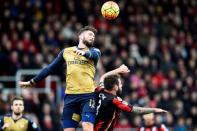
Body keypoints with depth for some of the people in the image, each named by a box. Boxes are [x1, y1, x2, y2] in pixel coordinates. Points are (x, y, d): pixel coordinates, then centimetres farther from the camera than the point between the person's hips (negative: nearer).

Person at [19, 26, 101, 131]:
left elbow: (95, 55, -15)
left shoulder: (94, 51, 10)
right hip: (70, 95, 3)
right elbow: (51, 68, 24)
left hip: (88, 95, -3)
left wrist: (84, 53, -38)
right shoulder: (66, 51, 17)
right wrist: (32, 82, 26)